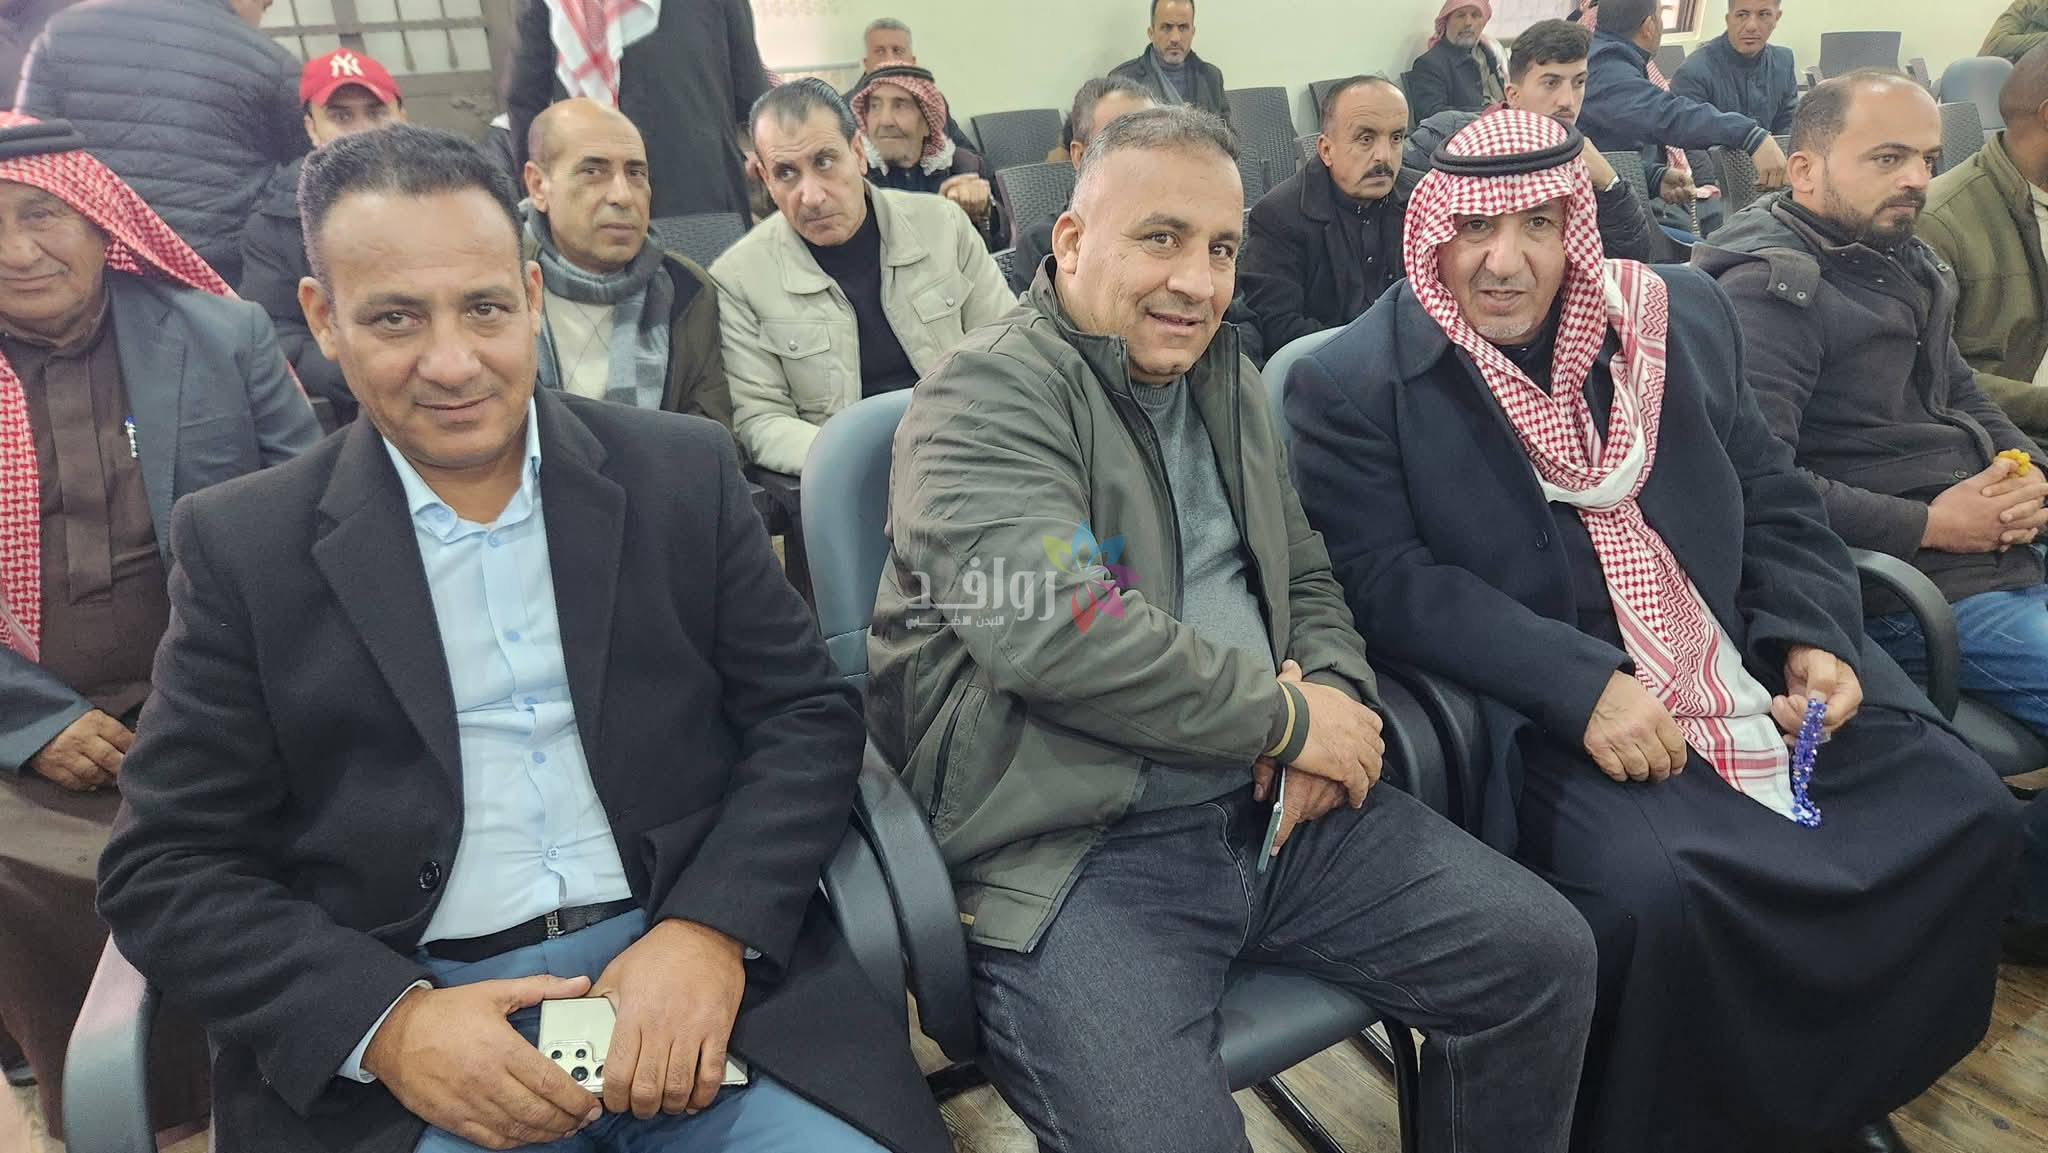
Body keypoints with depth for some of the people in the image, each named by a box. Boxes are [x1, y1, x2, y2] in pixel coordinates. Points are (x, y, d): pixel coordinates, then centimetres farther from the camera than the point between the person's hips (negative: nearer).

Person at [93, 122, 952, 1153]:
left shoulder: (682, 475, 3)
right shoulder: (243, 548, 2)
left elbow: (803, 712, 2)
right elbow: (166, 867, 2)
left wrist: (712, 932, -13)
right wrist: (387, 1021, -14)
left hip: (691, 970, 0)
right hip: (386, 1013, 1)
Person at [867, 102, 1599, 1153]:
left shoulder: (1229, 384, 16)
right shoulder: (988, 394, -9)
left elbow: (1306, 577, 22)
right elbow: (1051, 628, -23)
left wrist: (1333, 690, -2)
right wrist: (1287, 715, -14)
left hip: (1276, 804, 7)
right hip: (1078, 853, -7)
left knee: (1545, 958, 1)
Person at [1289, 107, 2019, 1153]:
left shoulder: (1683, 315, 11)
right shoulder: (1354, 386, -6)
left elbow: (1775, 502, 16)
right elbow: (1389, 583, -16)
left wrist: (1813, 639, -2)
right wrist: (1582, 686, -23)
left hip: (1746, 668, 6)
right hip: (1538, 712, -6)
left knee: (1962, 810, -4)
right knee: (1655, 888, -30)